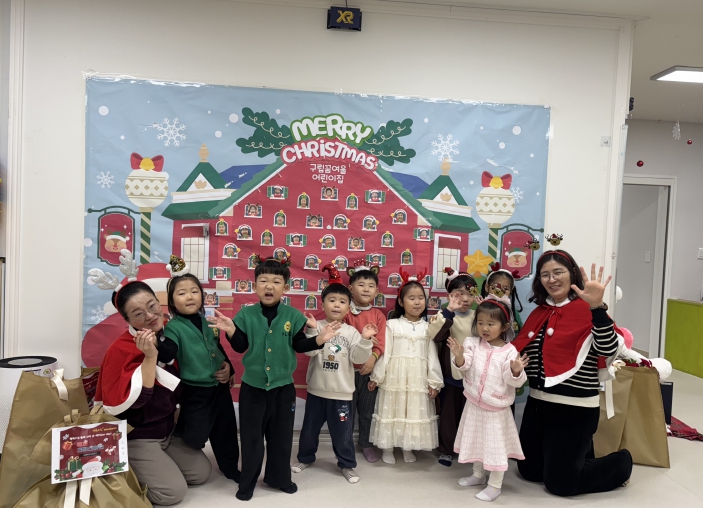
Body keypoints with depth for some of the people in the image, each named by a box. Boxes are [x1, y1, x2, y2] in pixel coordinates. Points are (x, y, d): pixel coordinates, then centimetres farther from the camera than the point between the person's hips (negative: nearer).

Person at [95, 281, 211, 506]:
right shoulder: (120, 350, -23)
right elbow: (132, 401, -29)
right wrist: (150, 357, -35)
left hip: (168, 430, 7)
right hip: (136, 437, -7)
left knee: (202, 473, 9)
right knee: (174, 491, -12)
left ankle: (143, 469, 23)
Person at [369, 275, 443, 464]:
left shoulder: (428, 327, 4)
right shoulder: (392, 324, -2)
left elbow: (432, 355, 4)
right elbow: (385, 352, -2)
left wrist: (434, 381, 2)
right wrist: (376, 376, -2)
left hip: (418, 377, 2)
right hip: (395, 375, -2)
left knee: (415, 411, 9)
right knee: (392, 410, 6)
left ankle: (408, 448, 27)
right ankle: (387, 448, 23)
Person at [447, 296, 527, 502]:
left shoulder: (509, 351, -14)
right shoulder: (472, 343, -6)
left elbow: (514, 381, -15)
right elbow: (463, 366, -15)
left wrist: (516, 370, -36)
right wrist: (459, 355, -36)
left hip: (497, 408, -4)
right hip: (475, 405, 4)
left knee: (496, 445, 3)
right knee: (477, 442, 21)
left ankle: (495, 485, 20)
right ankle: (478, 475, 40)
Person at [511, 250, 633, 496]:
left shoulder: (587, 310, -12)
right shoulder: (539, 312, 7)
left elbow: (609, 351, -28)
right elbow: (523, 352, 16)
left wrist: (597, 307, -37)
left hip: (574, 408, -7)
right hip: (538, 403, 7)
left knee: (559, 482, 5)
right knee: (529, 471, 19)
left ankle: (621, 464, 28)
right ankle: (581, 453, 41)